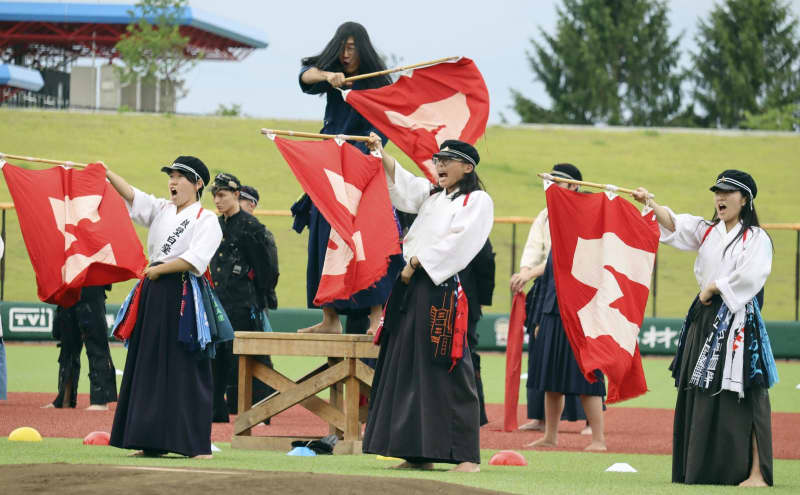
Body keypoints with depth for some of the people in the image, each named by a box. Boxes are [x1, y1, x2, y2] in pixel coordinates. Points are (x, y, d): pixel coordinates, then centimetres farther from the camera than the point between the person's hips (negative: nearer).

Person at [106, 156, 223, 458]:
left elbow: (195, 260, -15)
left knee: (186, 368, -7)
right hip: (154, 296, 7)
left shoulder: (206, 220, -3)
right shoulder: (162, 210, 15)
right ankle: (153, 441, 10)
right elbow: (131, 196, 3)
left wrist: (158, 269, -10)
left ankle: (197, 445, -4)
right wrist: (106, 173, -9)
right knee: (151, 367, 6)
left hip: (183, 297, -7)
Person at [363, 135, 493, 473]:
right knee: (408, 368, 6)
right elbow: (400, 182, 13)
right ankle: (419, 454, 10)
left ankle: (466, 456, -8)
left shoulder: (477, 201, -1)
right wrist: (380, 153, 0)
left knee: (446, 370, -10)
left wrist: (415, 263, -14)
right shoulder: (431, 195, 23)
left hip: (440, 290, -8)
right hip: (409, 288, 8)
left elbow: (456, 242, -12)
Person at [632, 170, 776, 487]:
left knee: (743, 398, -9)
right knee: (700, 398, 6)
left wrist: (713, 288, -10)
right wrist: (650, 203, -17)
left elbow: (751, 276, -17)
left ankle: (756, 472, -8)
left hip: (738, 321, -6)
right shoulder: (706, 232, 14)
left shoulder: (757, 238, -2)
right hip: (704, 319, 6)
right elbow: (674, 225, -1)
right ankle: (705, 469, 12)